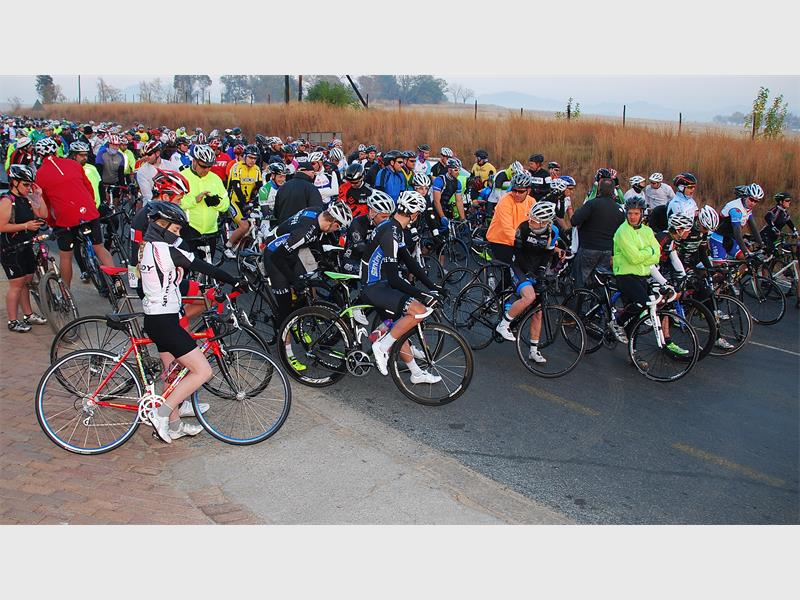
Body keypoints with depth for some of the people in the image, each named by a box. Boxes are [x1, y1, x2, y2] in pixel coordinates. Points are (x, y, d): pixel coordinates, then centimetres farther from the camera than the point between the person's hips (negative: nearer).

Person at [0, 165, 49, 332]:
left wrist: (39, 196, -3)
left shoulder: (27, 199, 10)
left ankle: (28, 315, 26)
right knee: (16, 284, -4)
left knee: (26, 281, 15)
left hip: (25, 247, 8)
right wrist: (25, 226, -23)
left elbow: (43, 215, 3)